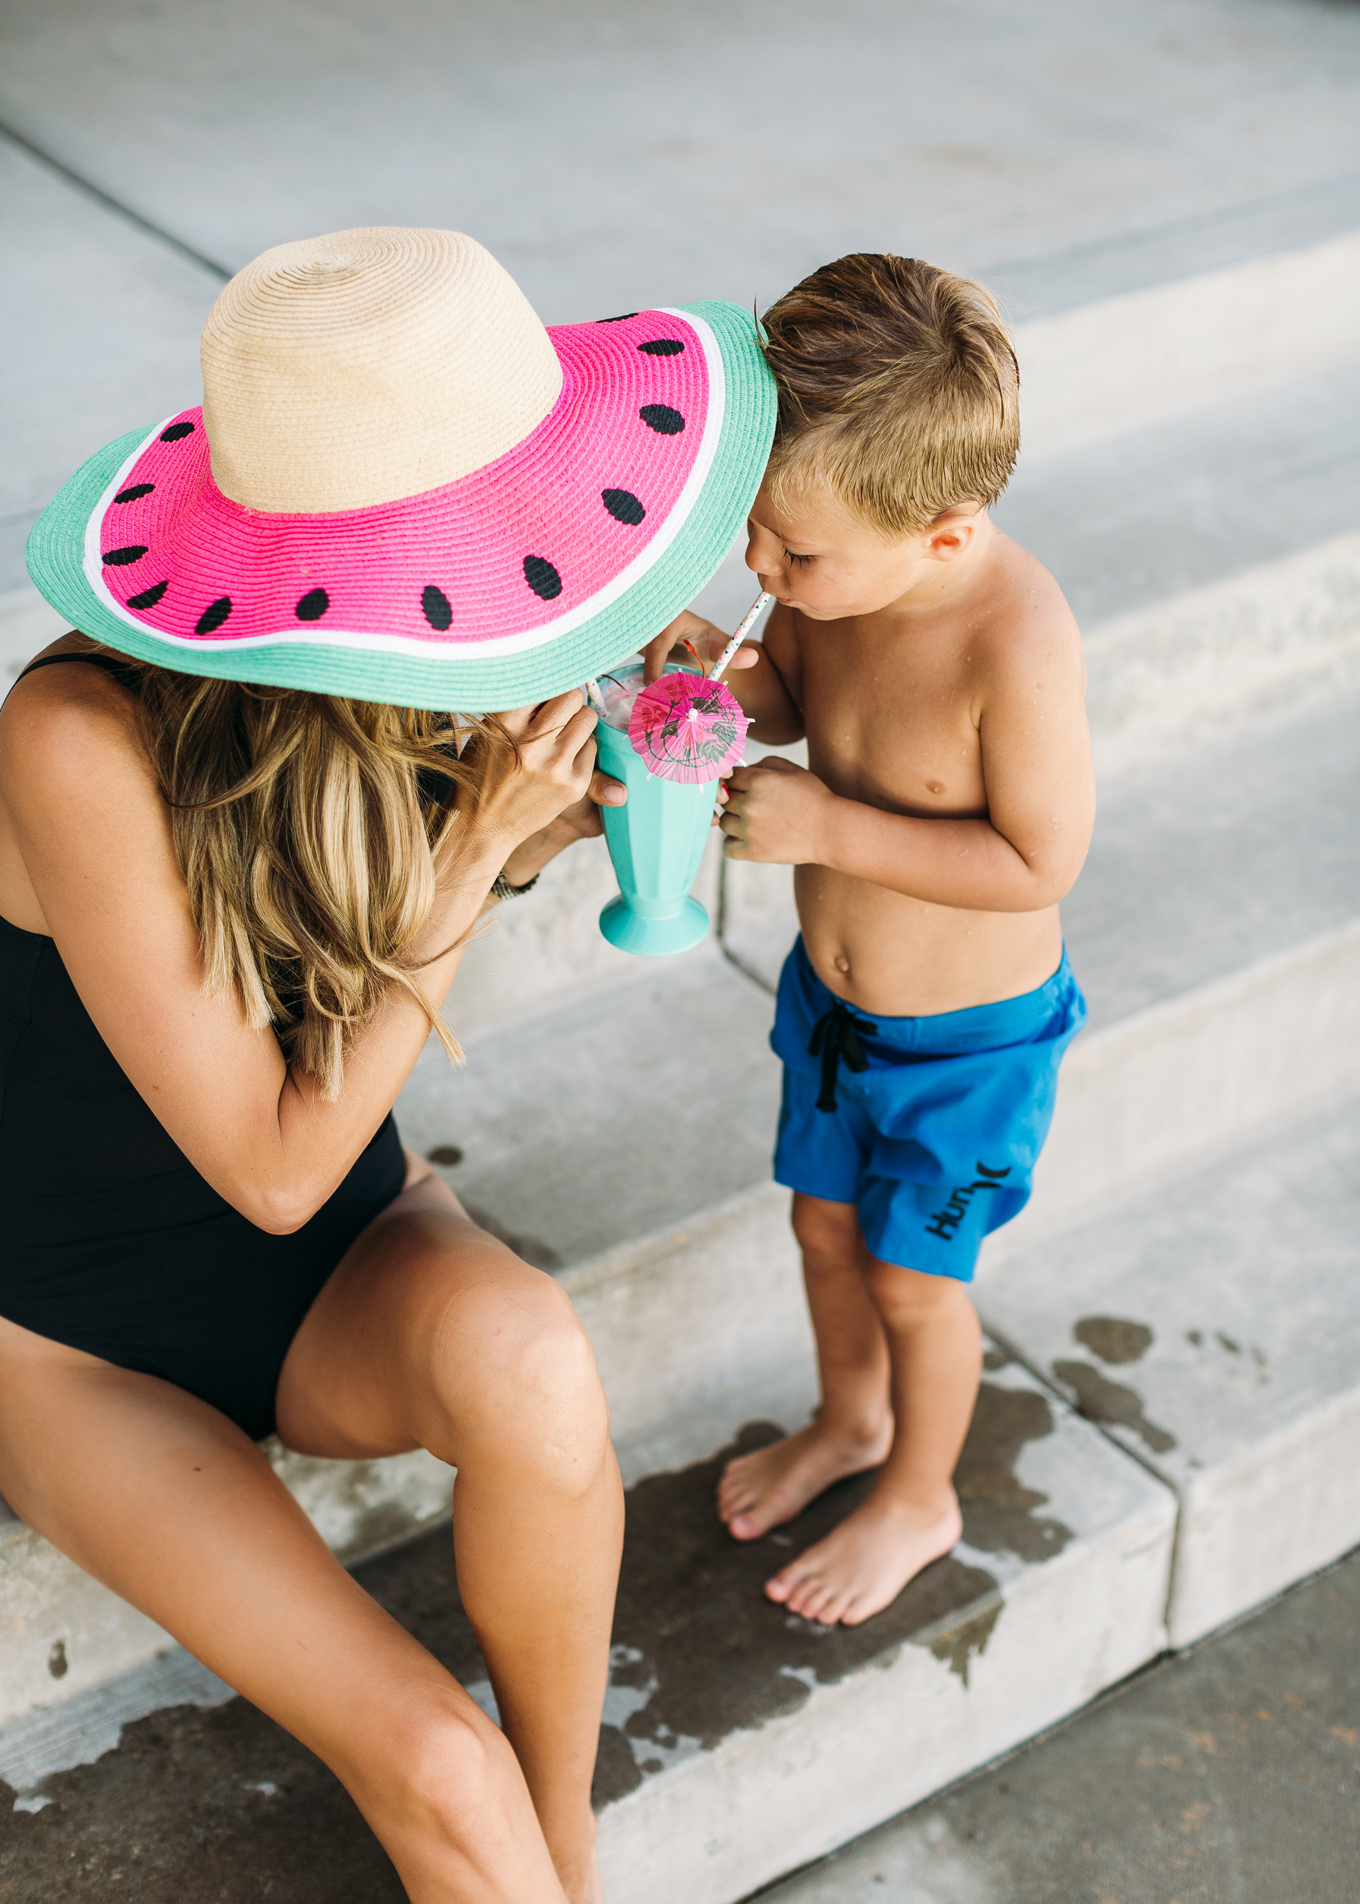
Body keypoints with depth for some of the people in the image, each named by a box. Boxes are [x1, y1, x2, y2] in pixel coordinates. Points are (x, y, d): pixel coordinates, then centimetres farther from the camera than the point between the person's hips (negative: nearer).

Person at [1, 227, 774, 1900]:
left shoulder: (394, 686, -17)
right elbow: (272, 1168, -27)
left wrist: (568, 806, -12)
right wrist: (477, 851, -28)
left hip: (343, 1271, 4)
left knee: (521, 1364, -31)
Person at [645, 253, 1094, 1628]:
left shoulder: (1016, 644, -36)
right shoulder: (839, 575, -16)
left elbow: (1038, 859, -28)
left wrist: (826, 827, -31)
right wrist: (721, 670, -21)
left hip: (969, 1037, -6)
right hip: (832, 994, 6)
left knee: (913, 1280, 14)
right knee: (826, 1223, 25)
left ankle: (918, 1498, 43)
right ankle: (851, 1416, 55)